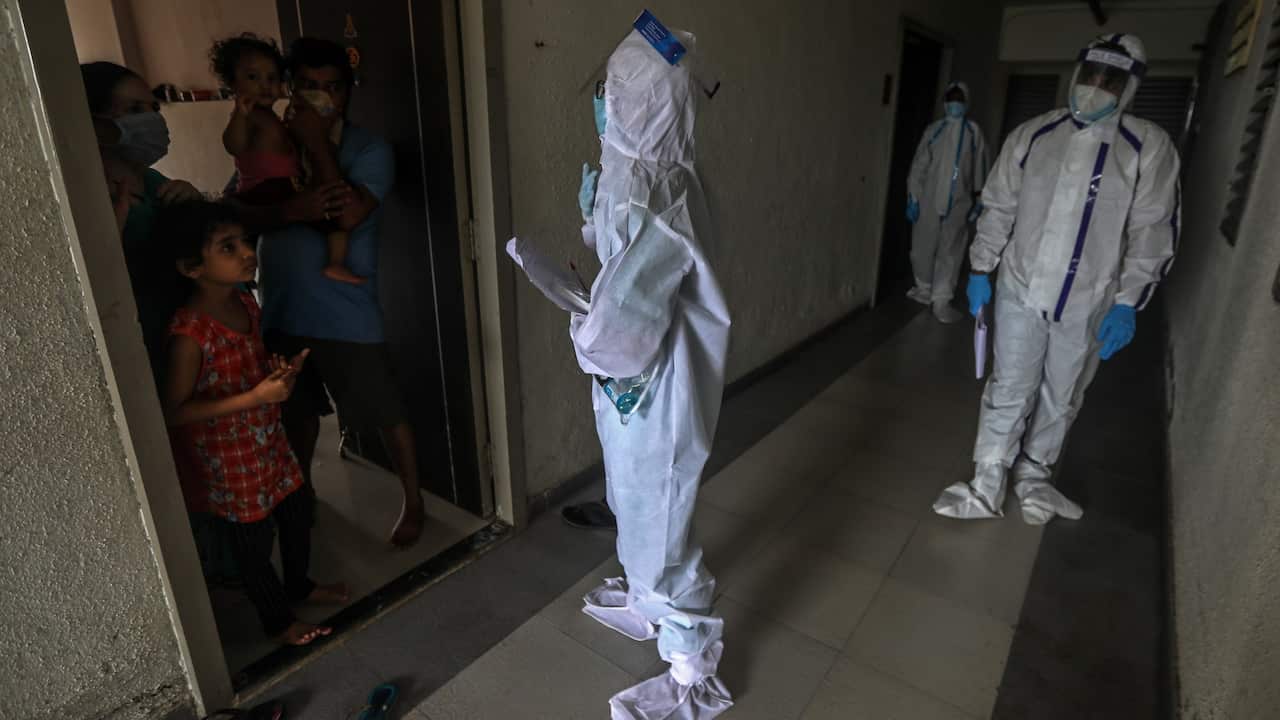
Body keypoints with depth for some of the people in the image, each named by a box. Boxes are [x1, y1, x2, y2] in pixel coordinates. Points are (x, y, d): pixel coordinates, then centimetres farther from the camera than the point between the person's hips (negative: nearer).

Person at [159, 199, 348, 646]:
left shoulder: (246, 302, -4)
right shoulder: (189, 333, -28)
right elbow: (174, 411, -23)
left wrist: (281, 372, -10)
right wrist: (256, 397, -29)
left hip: (269, 438, 7)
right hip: (227, 457, -7)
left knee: (297, 513, 22)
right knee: (252, 541, 12)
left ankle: (300, 584, 48)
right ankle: (277, 619, 35)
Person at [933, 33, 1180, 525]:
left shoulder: (1148, 148, -4)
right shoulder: (1031, 136, 1)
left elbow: (1153, 233, -4)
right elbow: (998, 208, 6)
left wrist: (1127, 303, -11)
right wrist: (981, 270, 2)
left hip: (1087, 305, 0)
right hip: (1021, 291, 0)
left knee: (1060, 399, 15)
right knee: (1009, 392, 3)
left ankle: (1033, 475, 36)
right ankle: (986, 489, 14)